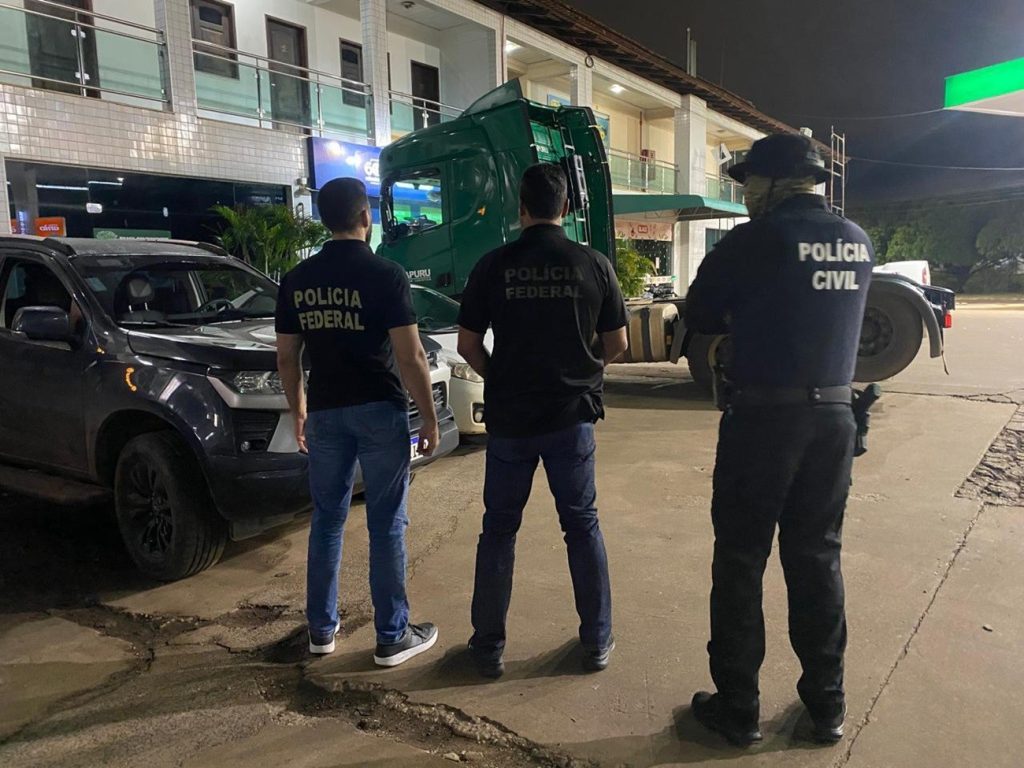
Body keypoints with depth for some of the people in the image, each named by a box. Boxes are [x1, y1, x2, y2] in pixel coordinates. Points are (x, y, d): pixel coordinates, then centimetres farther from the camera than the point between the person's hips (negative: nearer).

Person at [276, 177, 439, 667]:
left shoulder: (297, 280, 4)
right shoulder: (385, 275, -11)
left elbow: (287, 358, 9)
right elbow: (410, 359, -14)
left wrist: (298, 412, 21)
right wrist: (430, 419, -5)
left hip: (325, 413, 5)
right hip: (379, 411, -4)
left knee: (327, 520, 16)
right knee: (387, 525, 5)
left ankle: (321, 628, 27)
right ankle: (392, 637, 15)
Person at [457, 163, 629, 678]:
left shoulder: (493, 266, -5)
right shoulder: (594, 265, -4)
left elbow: (468, 344, -1)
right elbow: (616, 344, 3)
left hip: (508, 417, 0)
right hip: (572, 415, 1)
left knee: (498, 529, 12)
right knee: (582, 525, 14)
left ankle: (489, 646, 21)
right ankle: (597, 641, 22)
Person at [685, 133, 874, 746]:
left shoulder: (757, 239, -11)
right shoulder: (858, 241, 8)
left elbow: (700, 317, -4)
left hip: (764, 415, -6)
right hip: (834, 415, 6)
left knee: (741, 561, 6)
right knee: (818, 557, 16)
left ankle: (738, 707, 16)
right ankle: (827, 705, 26)